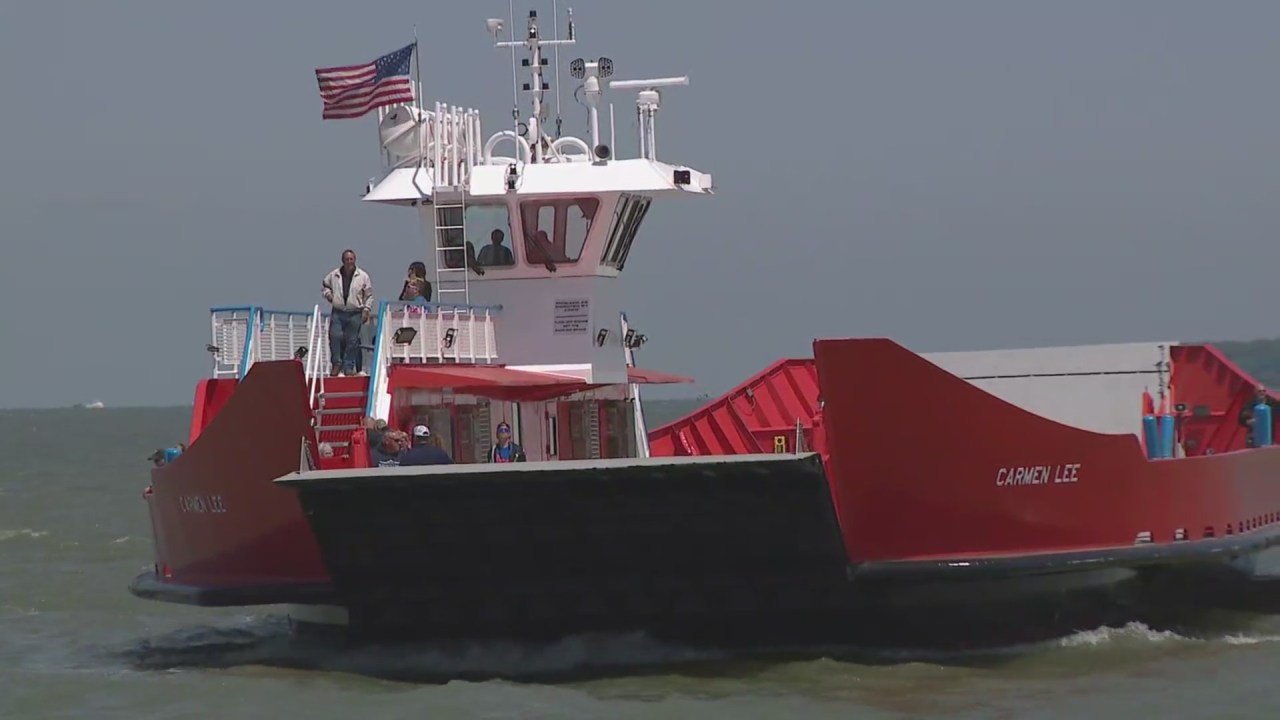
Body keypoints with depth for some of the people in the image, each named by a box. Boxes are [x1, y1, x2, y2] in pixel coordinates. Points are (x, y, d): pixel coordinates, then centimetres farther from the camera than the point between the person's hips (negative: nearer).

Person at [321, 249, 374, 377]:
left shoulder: (363, 276, 1)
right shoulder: (334, 275, 5)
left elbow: (369, 295, 6)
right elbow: (324, 285, 23)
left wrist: (366, 310, -1)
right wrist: (328, 294, 4)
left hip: (355, 313, -1)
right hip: (338, 312, 1)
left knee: (352, 341, 0)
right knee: (335, 336, -12)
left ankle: (348, 367, 8)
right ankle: (336, 364, -1)